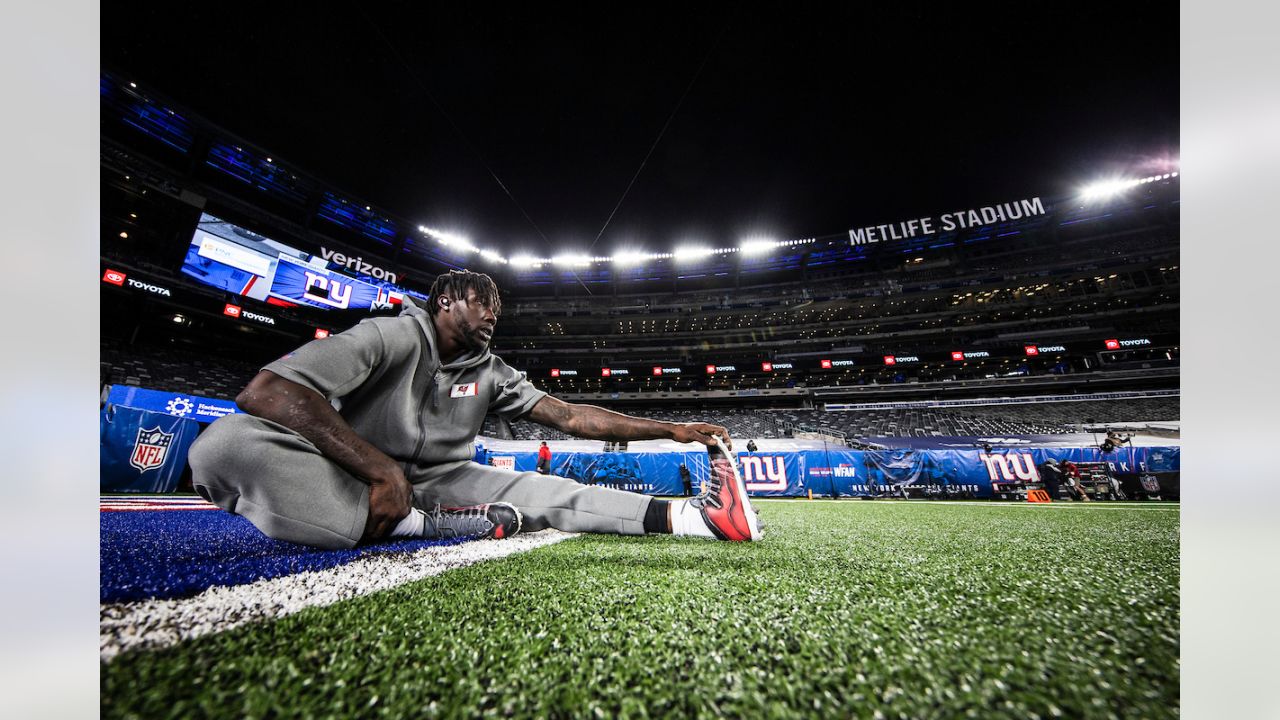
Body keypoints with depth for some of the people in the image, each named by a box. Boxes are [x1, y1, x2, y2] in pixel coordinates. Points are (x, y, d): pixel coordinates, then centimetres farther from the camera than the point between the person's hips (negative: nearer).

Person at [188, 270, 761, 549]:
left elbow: (569, 416, -3)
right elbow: (264, 390, -25)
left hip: (441, 483, 5)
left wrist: (671, 430, -9)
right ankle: (425, 526, -35)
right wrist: (382, 468, -33)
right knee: (226, 444, -32)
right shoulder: (391, 337, -12)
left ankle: (691, 515, -29)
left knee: (546, 491, -17)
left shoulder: (490, 372, 4)